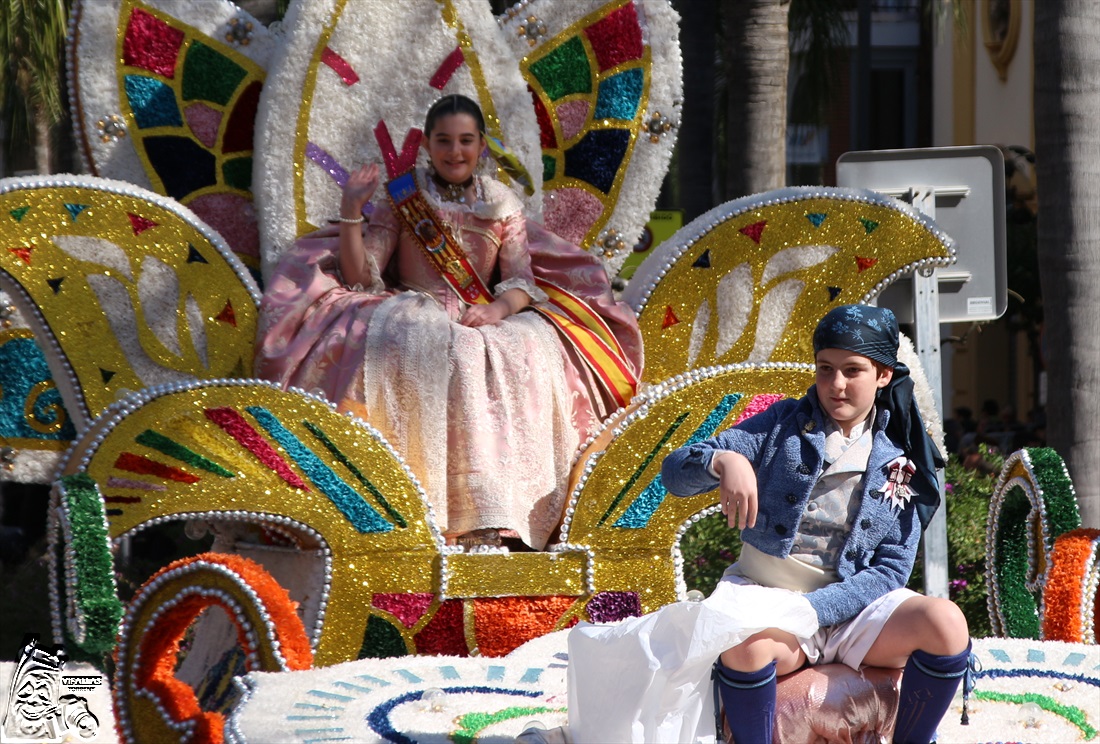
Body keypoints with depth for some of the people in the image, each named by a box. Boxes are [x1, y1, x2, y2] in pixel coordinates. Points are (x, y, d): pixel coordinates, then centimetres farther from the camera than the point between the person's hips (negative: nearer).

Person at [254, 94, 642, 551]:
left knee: (530, 347, -32)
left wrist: (499, 308, -18)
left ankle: (495, 515, -37)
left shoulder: (503, 204, 15)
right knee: (443, 350, -38)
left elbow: (521, 281, 4)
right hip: (414, 313, -2)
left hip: (483, 319, 2)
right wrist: (351, 212, -10)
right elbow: (360, 278, 2)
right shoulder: (403, 199, 10)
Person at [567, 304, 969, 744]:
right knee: (745, 643, -39)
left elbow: (890, 572, 0)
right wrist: (723, 460, -26)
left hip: (848, 606, 2)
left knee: (945, 622, -28)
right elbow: (675, 473, -2)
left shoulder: (902, 464, 8)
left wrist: (813, 608, -18)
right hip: (765, 600, -2)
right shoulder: (783, 425, 6)